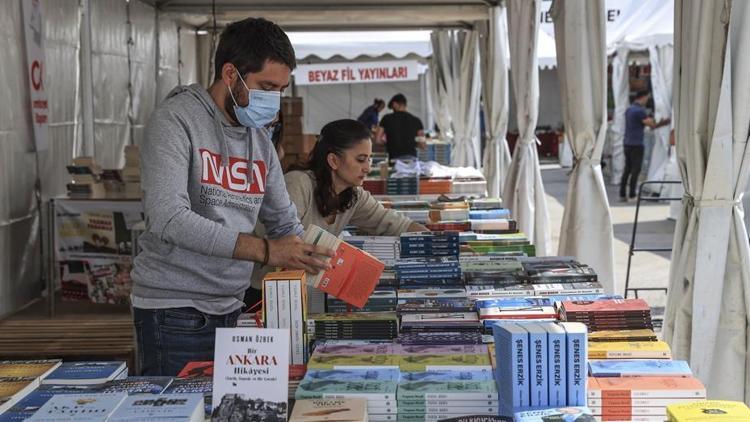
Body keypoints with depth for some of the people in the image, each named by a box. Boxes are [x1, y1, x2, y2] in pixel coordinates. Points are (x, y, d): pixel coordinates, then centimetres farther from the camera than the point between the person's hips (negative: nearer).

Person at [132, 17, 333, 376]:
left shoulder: (260, 139, 10)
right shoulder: (175, 121, -11)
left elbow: (285, 221, 20)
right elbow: (168, 219, -24)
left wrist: (305, 259, -1)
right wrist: (264, 251, -27)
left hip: (230, 308, 7)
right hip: (174, 310, -6)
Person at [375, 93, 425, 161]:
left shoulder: (387, 119, 3)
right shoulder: (416, 120, 6)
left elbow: (377, 140, 1)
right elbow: (422, 145, 4)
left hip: (394, 158, -1)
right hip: (412, 157, 1)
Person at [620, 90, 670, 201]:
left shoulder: (628, 109, 13)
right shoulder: (640, 110, -14)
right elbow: (652, 125, -14)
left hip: (627, 143, 8)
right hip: (636, 144, -8)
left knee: (627, 169, 9)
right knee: (636, 170, -4)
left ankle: (622, 194, 8)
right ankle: (632, 195, -5)